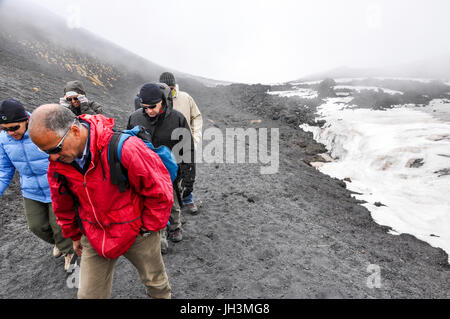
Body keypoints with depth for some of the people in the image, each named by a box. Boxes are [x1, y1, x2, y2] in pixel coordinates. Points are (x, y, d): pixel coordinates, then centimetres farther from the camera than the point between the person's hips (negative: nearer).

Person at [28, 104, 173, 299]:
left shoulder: (123, 148, -30)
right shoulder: (57, 161, -8)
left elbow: (160, 190, -21)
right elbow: (63, 206, 11)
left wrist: (149, 226, -11)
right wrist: (74, 235, 19)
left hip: (136, 231, -4)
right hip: (94, 237, 5)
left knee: (156, 282, 18)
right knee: (88, 294, 16)